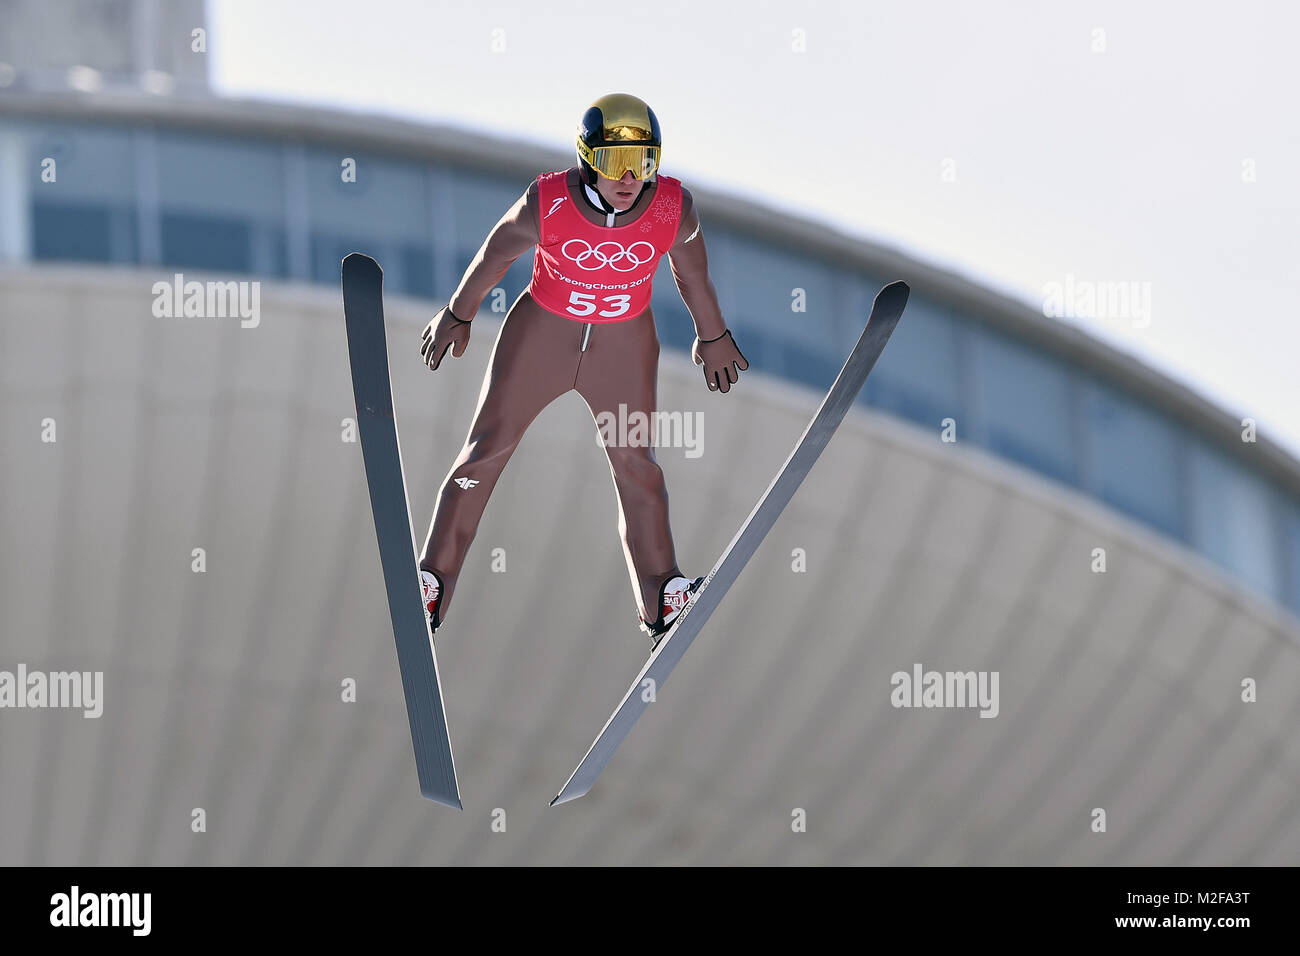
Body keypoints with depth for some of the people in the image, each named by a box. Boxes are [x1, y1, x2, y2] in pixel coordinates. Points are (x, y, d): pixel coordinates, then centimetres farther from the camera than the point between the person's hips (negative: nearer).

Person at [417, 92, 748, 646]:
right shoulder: (546, 205, -26)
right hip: (541, 335, -1)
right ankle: (432, 584, 11)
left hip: (625, 347, 1)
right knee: (486, 451, 1)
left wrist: (713, 337, 14)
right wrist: (457, 317, 8)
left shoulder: (673, 210, -20)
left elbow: (694, 276, 0)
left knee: (636, 466, 9)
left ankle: (662, 600, 20)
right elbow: (495, 256, -6)